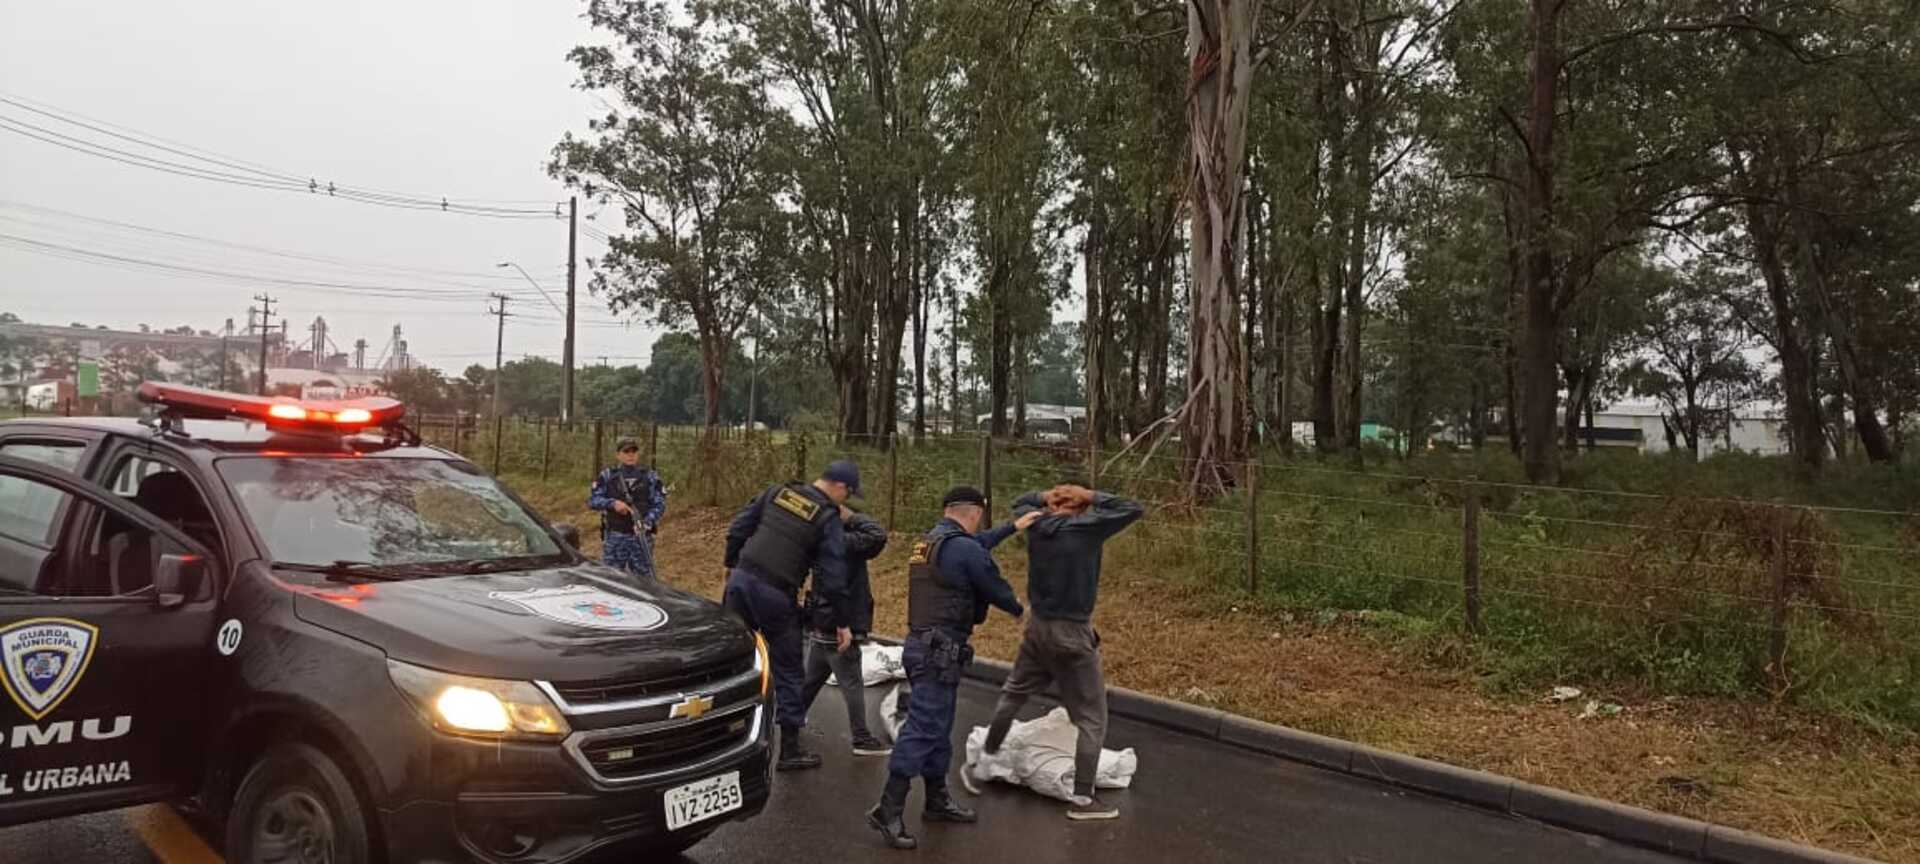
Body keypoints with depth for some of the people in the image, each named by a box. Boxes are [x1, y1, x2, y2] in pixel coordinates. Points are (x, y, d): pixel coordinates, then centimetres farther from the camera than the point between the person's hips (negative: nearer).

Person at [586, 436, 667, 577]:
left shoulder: (650, 477, 5)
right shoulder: (607, 477, 6)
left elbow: (659, 505, -1)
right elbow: (592, 500, 2)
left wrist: (646, 523, -18)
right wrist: (612, 503, -16)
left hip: (641, 536, 0)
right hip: (614, 538, 0)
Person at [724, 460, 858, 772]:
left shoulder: (777, 492, 8)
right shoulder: (829, 519, -5)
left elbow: (738, 528, 11)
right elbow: (832, 579, -6)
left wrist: (732, 564, 26)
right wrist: (842, 623, 2)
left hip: (741, 580, 5)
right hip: (776, 595, -4)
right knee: (789, 671, 9)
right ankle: (790, 749, 16)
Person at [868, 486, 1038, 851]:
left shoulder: (929, 540, 13)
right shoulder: (964, 548, -16)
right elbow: (995, 588, -4)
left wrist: (1013, 527, 41)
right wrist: (1019, 610, 17)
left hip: (924, 645, 10)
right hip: (940, 651, -10)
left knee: (938, 728, 17)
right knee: (922, 729, -9)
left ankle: (938, 800, 27)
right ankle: (888, 810, -9)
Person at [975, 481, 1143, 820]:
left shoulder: (1036, 524, 0)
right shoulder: (1086, 528, -16)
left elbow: (1020, 503, 23)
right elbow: (1133, 509, -9)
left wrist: (1047, 495, 7)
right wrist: (1091, 496, -5)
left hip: (1038, 627, 6)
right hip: (1072, 634, -6)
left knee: (1013, 695, 23)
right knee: (1091, 719, 4)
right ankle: (1082, 799, 6)